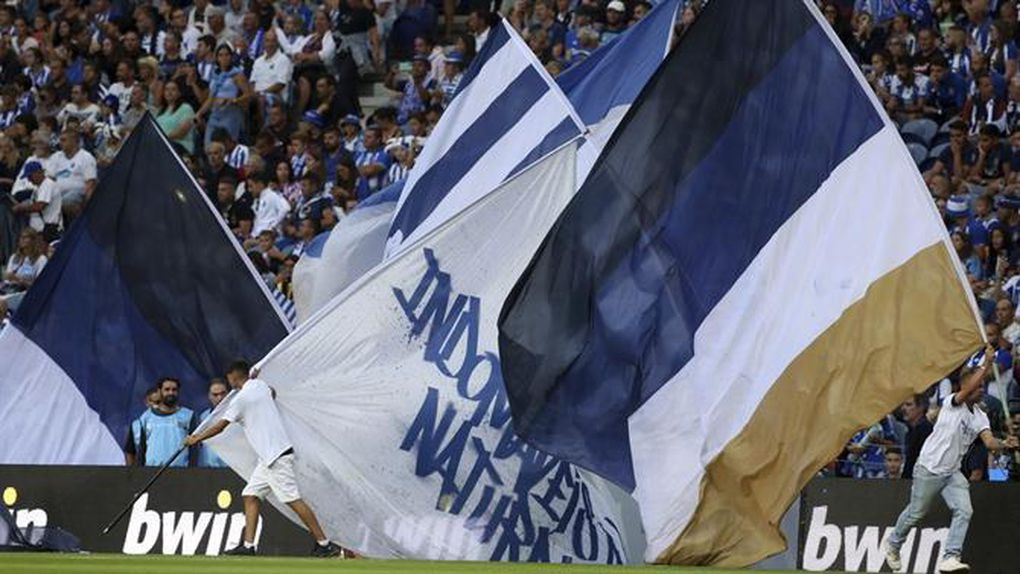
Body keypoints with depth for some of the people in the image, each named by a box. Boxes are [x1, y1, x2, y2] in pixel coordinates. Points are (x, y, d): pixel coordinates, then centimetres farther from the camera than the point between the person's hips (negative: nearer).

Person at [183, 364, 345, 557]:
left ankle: (324, 543, -12)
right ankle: (248, 545, 2)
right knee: (250, 496, 8)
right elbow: (272, 394, 36)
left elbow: (220, 426, -8)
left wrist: (196, 439, 5)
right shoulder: (260, 385, 11)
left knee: (293, 500, -11)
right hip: (269, 458, 10)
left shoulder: (242, 398, -13)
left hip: (276, 456, -10)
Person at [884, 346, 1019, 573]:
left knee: (964, 511, -15)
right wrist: (986, 363, -33)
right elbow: (969, 389, -31)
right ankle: (893, 544, 33)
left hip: (952, 473, 6)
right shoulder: (952, 403, -11)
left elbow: (989, 442, -7)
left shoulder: (980, 417, 7)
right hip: (929, 469, -6)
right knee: (916, 513, 6)